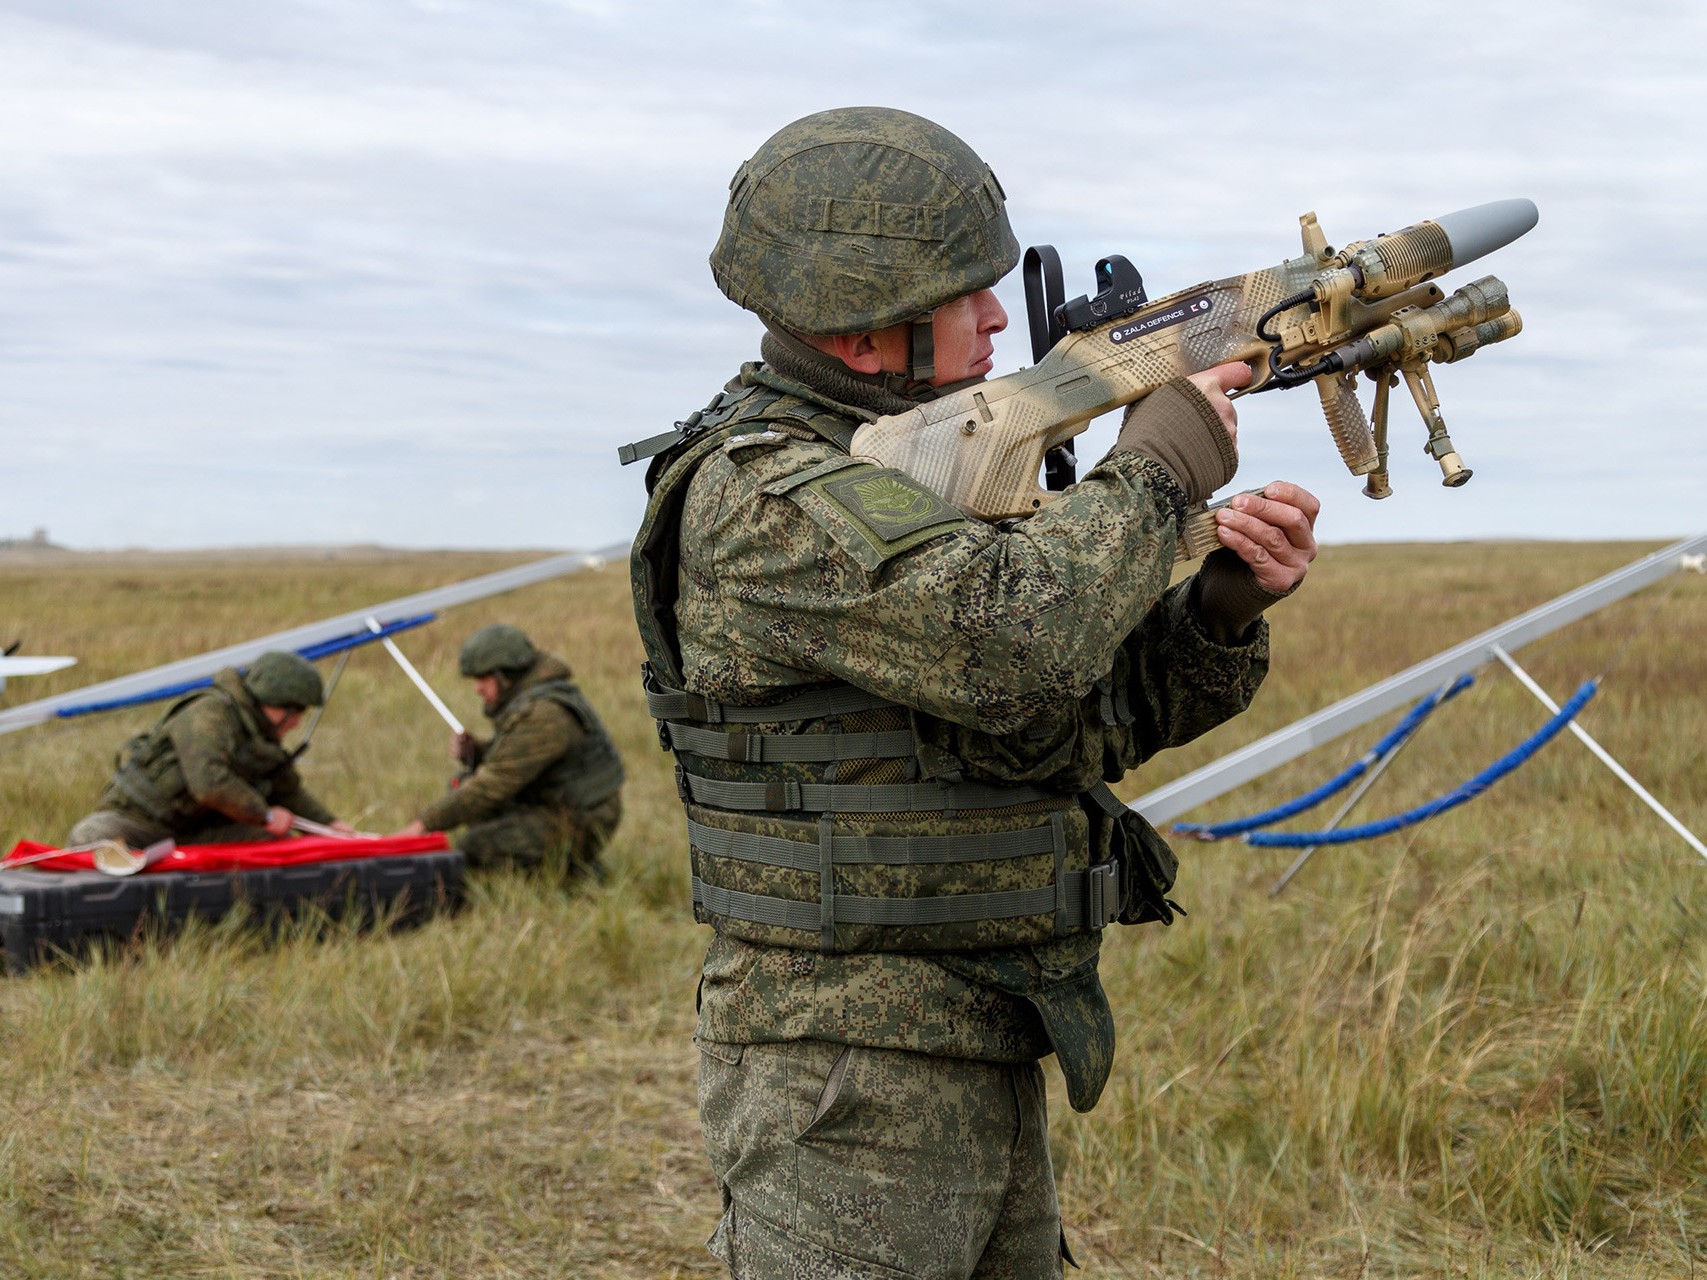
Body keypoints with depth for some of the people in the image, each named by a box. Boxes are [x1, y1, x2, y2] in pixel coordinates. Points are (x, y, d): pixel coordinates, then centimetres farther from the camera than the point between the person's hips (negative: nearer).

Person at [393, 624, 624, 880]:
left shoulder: (542, 714, -25)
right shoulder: (522, 698, 8)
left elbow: (494, 785, -26)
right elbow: (508, 763, 20)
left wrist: (424, 823, -22)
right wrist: (474, 751, -2)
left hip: (577, 824, -10)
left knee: (474, 848, -17)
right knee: (465, 786, 10)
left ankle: (574, 866, -5)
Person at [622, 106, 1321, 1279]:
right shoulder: (765, 494, -17)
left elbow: (1123, 705, 14)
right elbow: (1011, 640, -32)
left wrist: (1234, 595, -5)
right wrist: (1158, 470, -16)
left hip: (988, 1068, 9)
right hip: (847, 1086, -9)